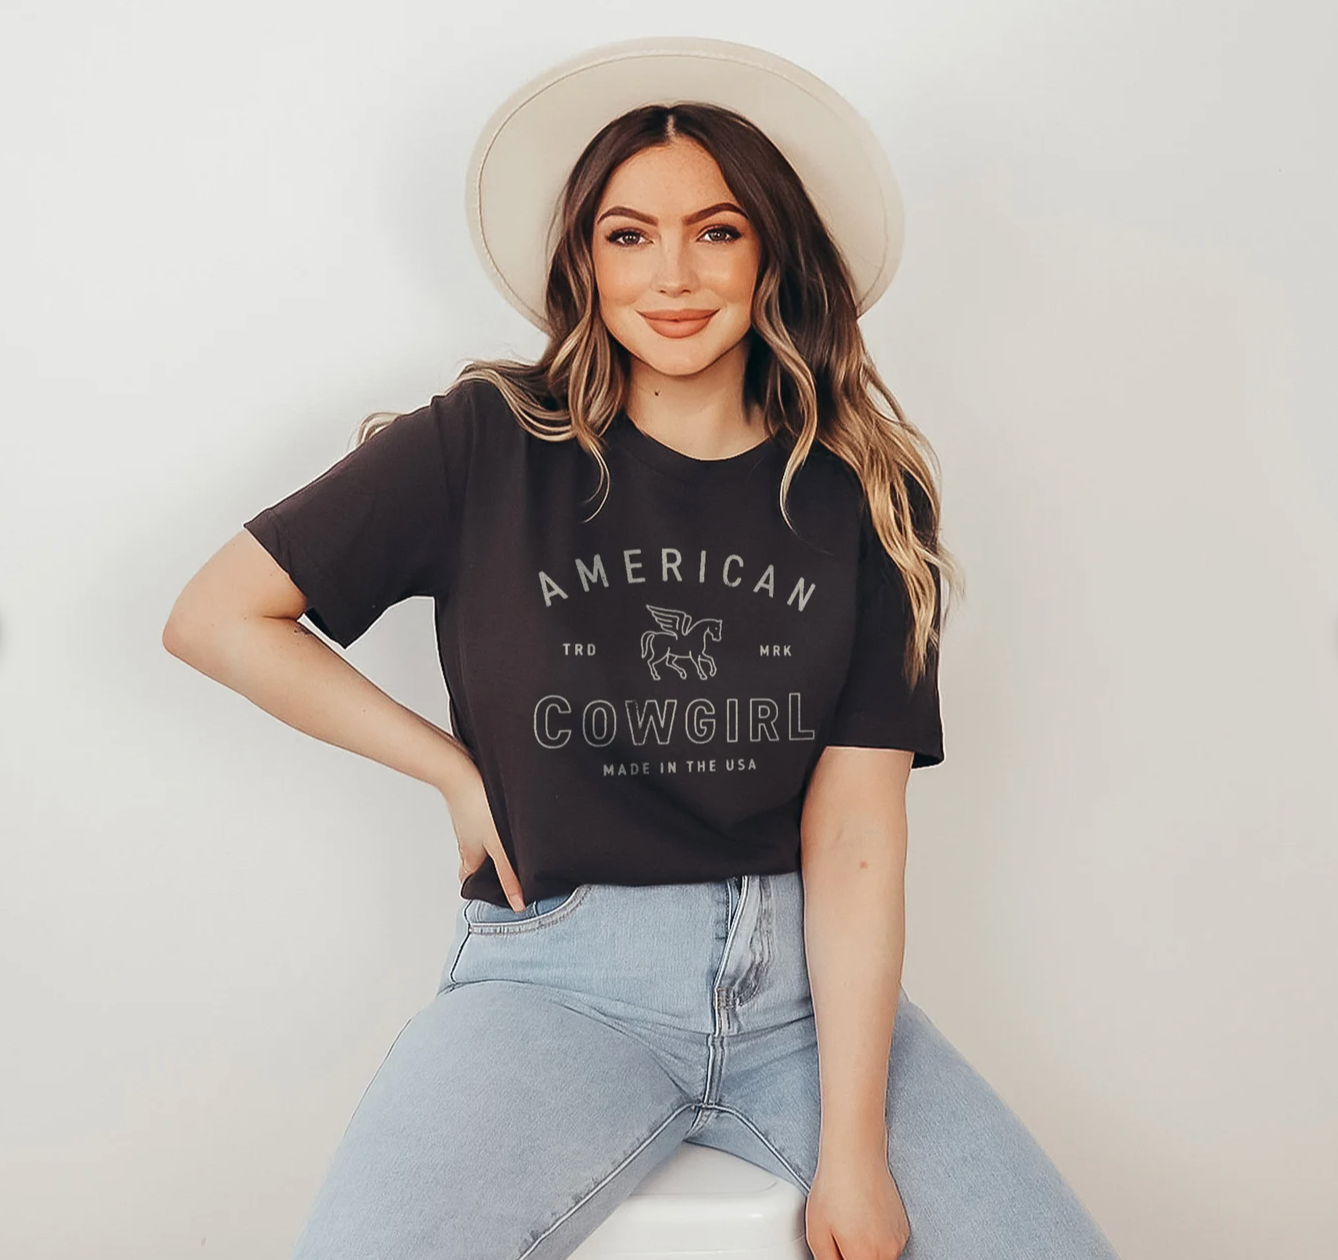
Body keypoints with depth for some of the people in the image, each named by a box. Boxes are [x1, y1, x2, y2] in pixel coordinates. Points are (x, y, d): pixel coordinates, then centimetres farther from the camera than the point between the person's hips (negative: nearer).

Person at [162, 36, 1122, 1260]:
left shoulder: (861, 496, 4)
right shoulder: (491, 446, 0)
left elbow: (855, 828, -3)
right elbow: (215, 617, 3)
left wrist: (853, 1144, -11)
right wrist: (459, 771, 0)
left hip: (807, 978, 3)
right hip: (557, 975, -2)